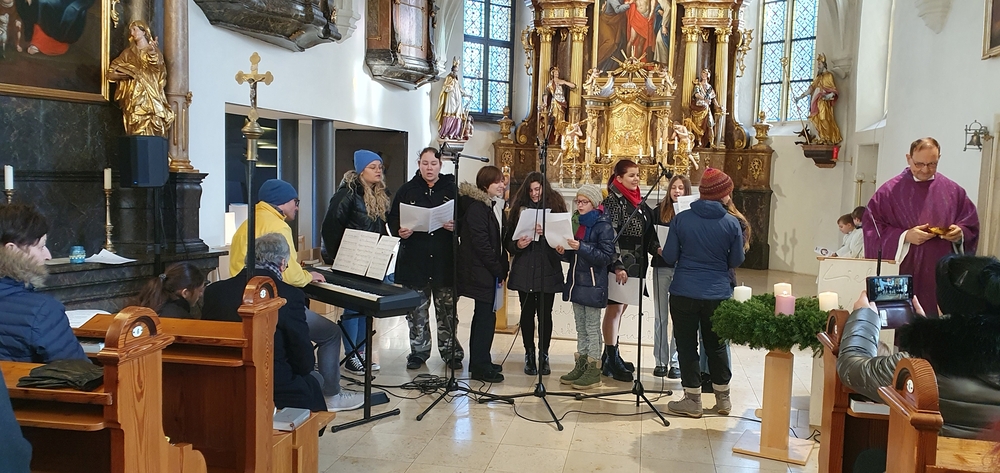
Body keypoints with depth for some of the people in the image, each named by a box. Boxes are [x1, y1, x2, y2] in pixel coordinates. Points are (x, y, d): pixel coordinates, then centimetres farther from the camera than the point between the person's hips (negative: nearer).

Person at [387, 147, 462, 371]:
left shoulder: (452, 189, 3)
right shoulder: (407, 190, 6)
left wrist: (456, 226, -17)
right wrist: (400, 231, -14)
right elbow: (393, 219, 6)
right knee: (417, 310, 8)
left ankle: (451, 352, 19)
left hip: (445, 261, -1)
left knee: (447, 309, 7)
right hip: (414, 260, 1)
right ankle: (419, 351, 22)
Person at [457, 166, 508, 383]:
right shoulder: (477, 207, -14)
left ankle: (479, 362, 24)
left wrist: (503, 268, 7)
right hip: (481, 272, -10)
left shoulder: (495, 206, 15)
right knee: (486, 316, -7)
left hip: (491, 272, 10)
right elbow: (480, 243, -19)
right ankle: (480, 366, 0)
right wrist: (498, 270, -14)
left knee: (483, 316, 15)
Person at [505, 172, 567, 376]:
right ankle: (529, 355, 18)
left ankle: (544, 355, 16)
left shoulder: (555, 206, 2)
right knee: (527, 313, 6)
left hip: (548, 270, -1)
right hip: (524, 270, 1)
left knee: (545, 313, 3)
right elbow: (508, 240, 6)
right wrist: (517, 245, -14)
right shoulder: (519, 208, 6)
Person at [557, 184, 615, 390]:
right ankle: (581, 366, 22)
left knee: (592, 328, -1)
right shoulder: (577, 223, 12)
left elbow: (607, 256, -17)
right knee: (580, 327, 13)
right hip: (577, 281, 8)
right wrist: (564, 251, -3)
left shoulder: (603, 226, -10)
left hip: (593, 284, -7)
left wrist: (581, 247, -24)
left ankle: (593, 372, 6)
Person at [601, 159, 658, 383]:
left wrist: (656, 248, -3)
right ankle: (611, 361, 3)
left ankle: (611, 356, 23)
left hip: (635, 264, 8)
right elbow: (611, 235, -16)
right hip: (619, 265, -8)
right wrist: (618, 265, -21)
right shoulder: (613, 200, -9)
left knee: (620, 308, 13)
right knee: (614, 308, -3)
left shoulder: (638, 201, 13)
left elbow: (647, 232, 16)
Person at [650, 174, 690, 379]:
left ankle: (676, 362, 11)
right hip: (662, 267, 2)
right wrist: (657, 249, -13)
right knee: (661, 316, 7)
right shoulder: (660, 210, 7)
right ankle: (661, 361, 15)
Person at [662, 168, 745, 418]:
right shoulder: (731, 223, -7)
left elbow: (669, 257, -6)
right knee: (717, 345, 16)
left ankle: (693, 400, 14)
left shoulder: (681, 219, -9)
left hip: (684, 293, -1)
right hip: (718, 294, 2)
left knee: (687, 346, 8)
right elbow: (736, 260, 2)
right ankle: (723, 399, 28)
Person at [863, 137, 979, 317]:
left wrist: (960, 233, -9)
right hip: (903, 273, -3)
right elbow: (873, 228, -4)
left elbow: (971, 225, 13)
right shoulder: (890, 191, -2)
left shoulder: (953, 191, 9)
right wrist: (905, 236, -16)